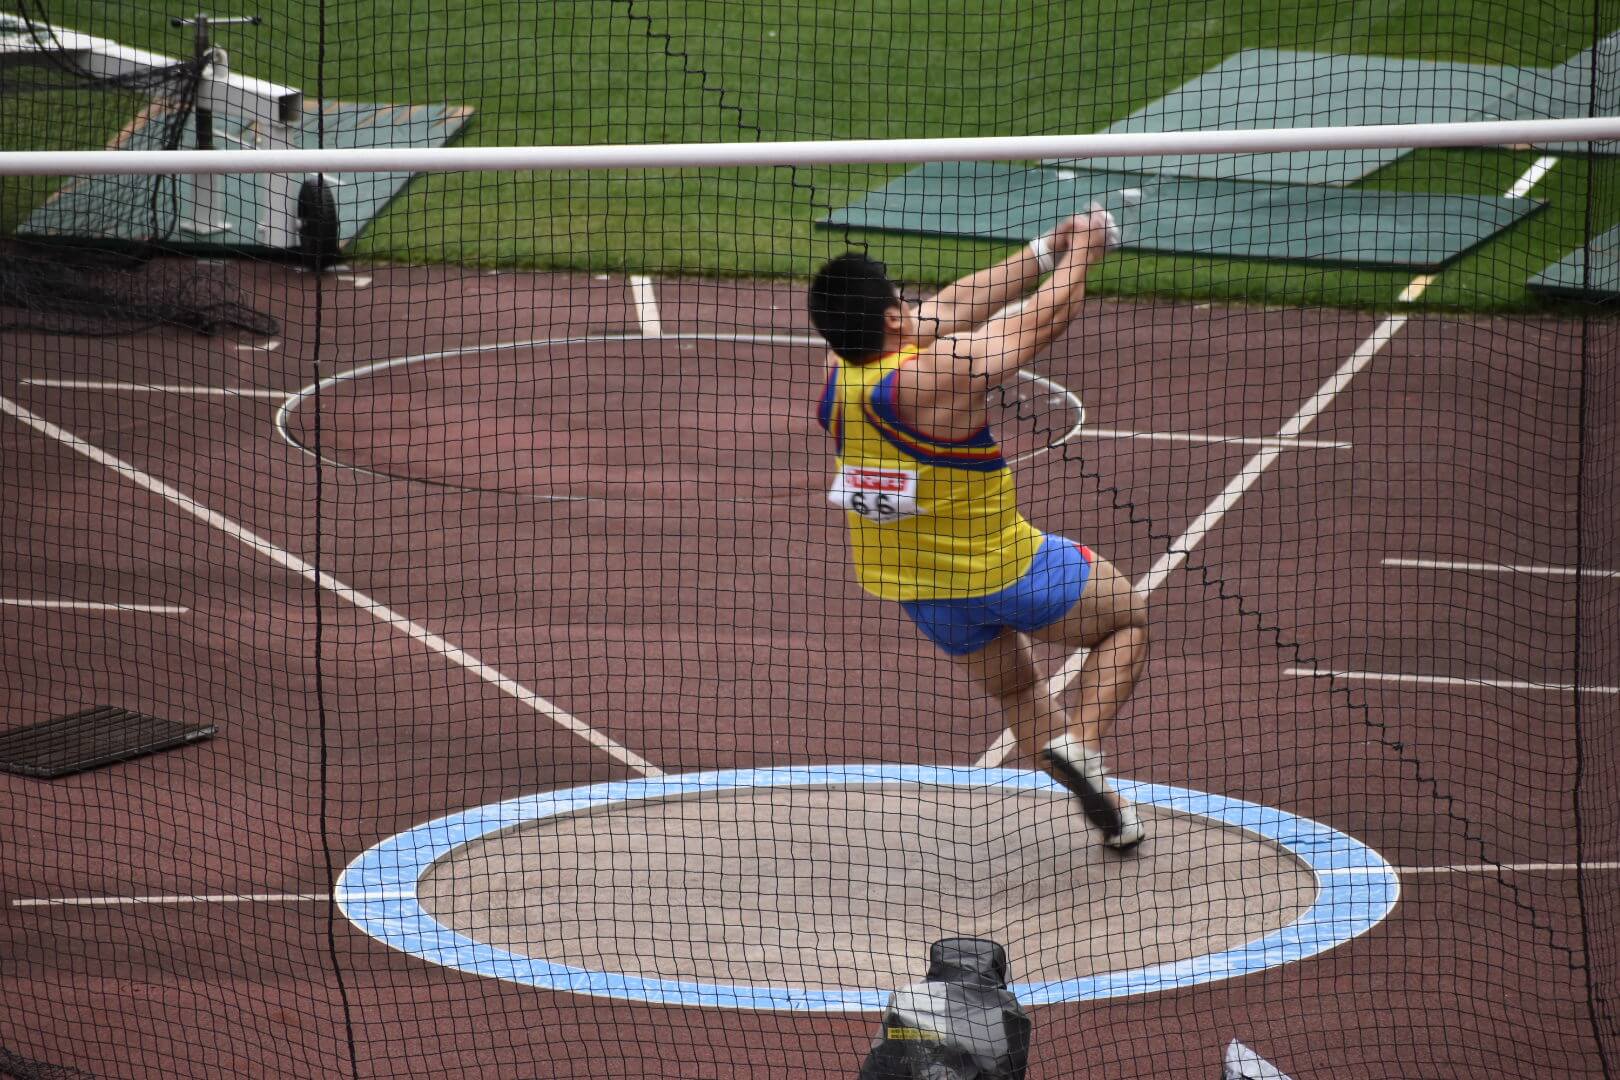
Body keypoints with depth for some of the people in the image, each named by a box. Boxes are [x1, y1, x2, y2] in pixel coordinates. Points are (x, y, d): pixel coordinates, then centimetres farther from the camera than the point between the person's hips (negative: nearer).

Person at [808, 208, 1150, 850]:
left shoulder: (839, 366, -12)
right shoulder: (942, 372, -33)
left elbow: (954, 305, -1)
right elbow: (1044, 318, -21)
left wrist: (1044, 252, 3)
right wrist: (1077, 254, -2)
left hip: (916, 589, 7)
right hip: (1002, 569, -7)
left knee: (1016, 689, 27)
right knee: (1127, 621, 17)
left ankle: (1112, 816, 27)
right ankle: (1080, 741, -3)